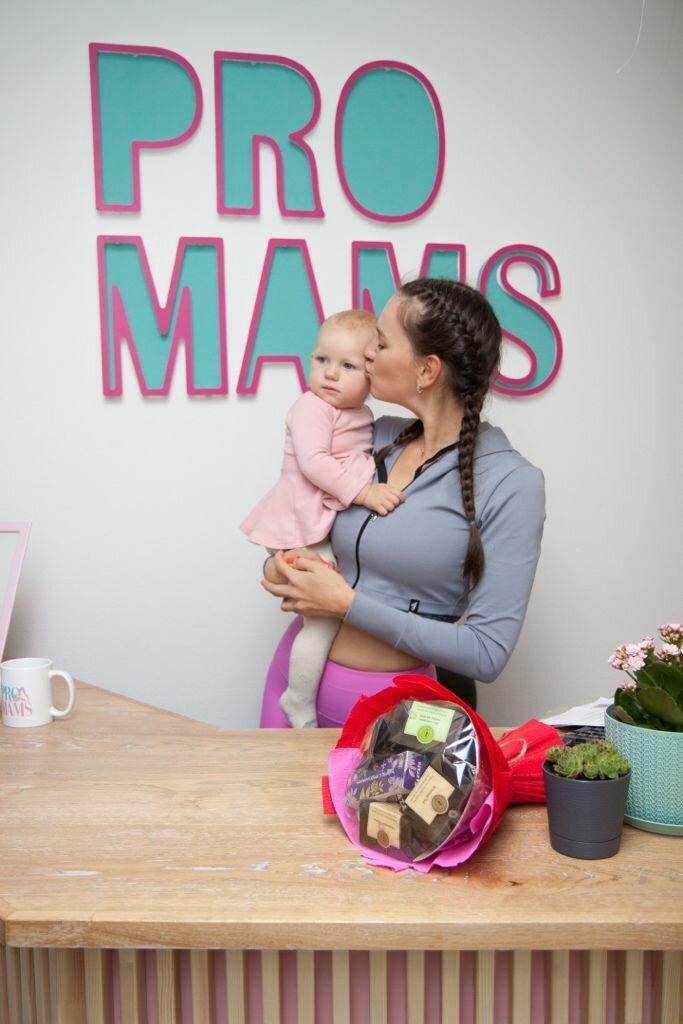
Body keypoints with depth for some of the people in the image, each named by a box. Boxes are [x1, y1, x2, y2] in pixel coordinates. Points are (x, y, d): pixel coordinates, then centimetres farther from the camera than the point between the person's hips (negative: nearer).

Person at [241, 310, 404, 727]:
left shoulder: (363, 417, 13)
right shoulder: (311, 408, -13)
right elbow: (313, 462, -26)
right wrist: (361, 491, -30)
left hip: (333, 525, 9)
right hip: (303, 530, -9)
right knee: (325, 617, -12)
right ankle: (300, 709, 5)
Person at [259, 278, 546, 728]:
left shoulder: (511, 483, -18)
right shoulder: (379, 436, -2)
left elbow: (487, 653, -19)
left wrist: (349, 604, -20)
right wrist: (283, 565, -7)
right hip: (296, 669, 5)